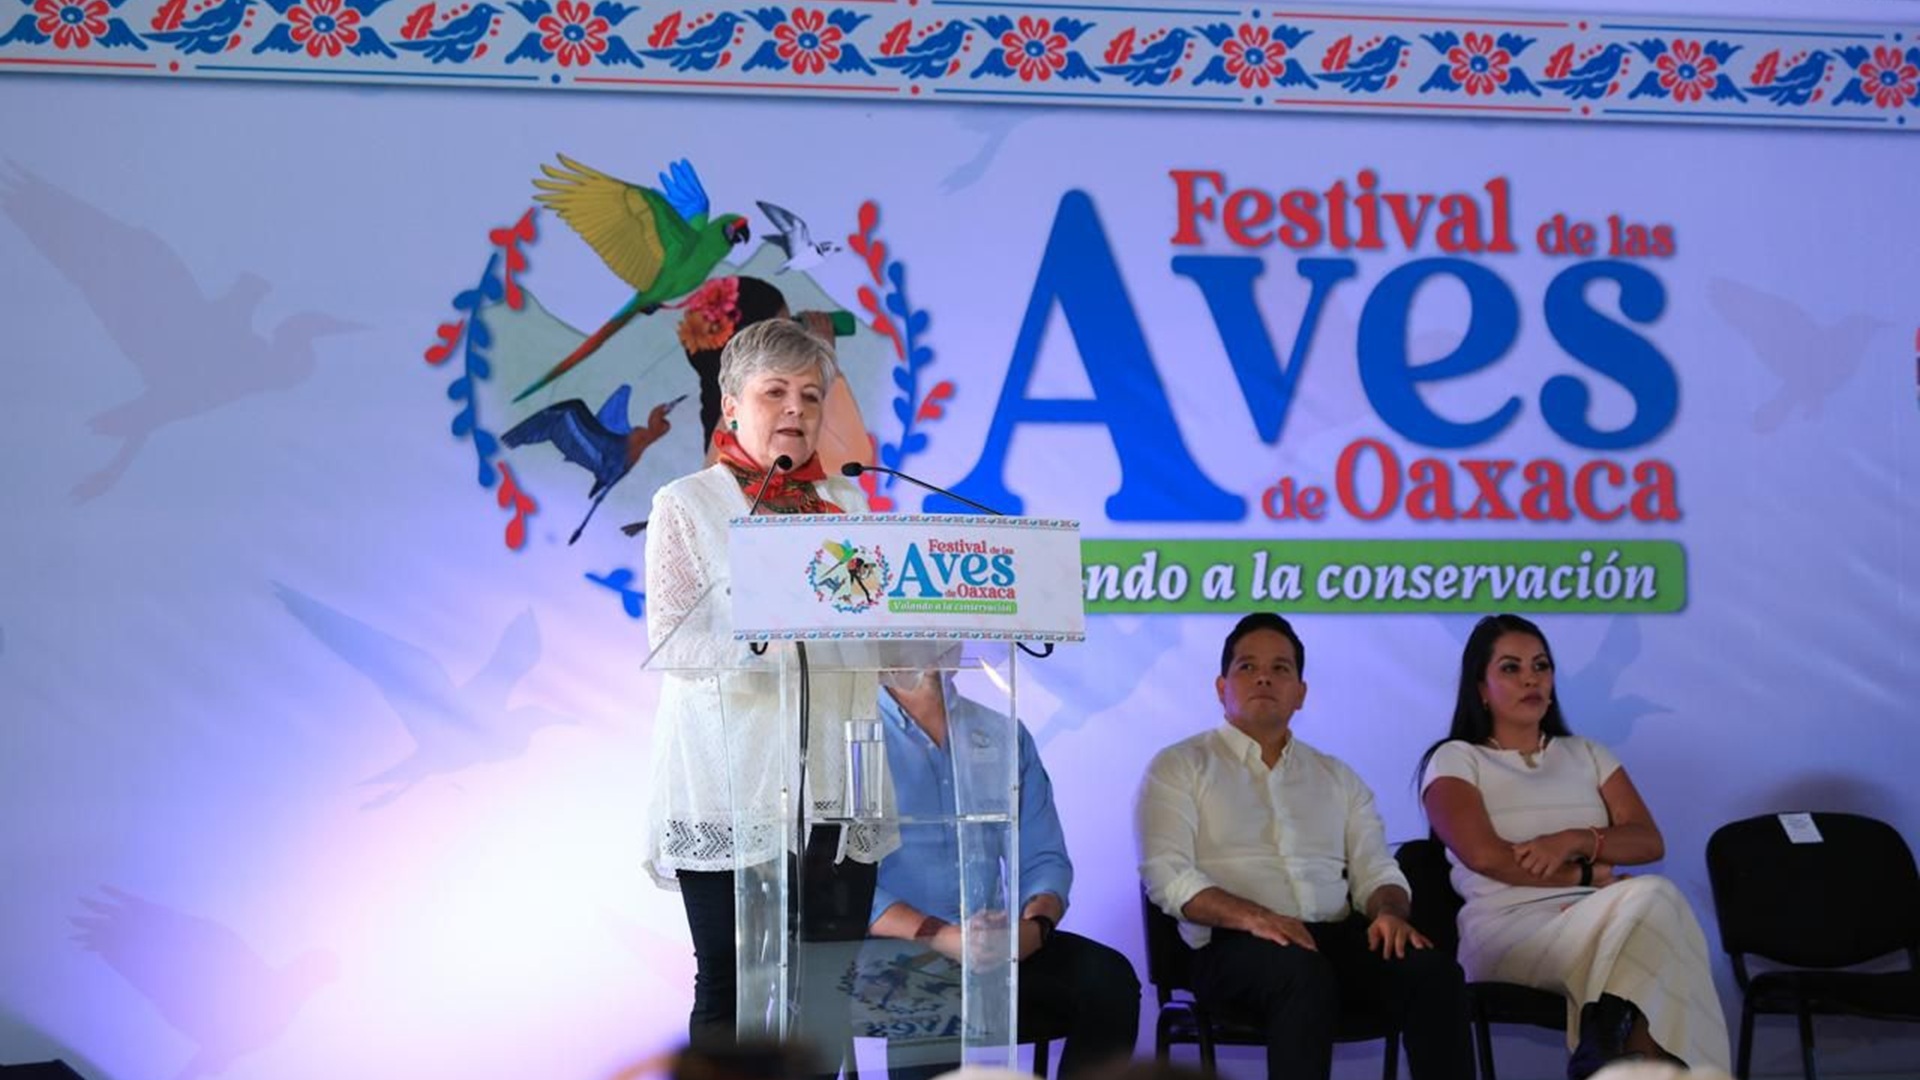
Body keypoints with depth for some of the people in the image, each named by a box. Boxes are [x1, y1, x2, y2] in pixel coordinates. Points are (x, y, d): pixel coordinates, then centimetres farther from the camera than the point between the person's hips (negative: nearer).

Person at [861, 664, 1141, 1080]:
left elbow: (1044, 858, 12)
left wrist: (1035, 924, -11)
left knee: (1108, 975, -22)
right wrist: (938, 935, -21)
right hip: (893, 955, -5)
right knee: (930, 1011, -39)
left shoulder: (1006, 736, 16)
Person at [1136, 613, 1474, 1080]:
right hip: (1235, 945, -4)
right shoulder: (1179, 767, 10)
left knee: (1434, 970, -27)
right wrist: (1252, 915, -21)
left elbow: (1375, 869, 16)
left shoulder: (1337, 777, 25)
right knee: (1304, 973, -39)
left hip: (1337, 937, 4)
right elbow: (1167, 874, -4)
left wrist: (1389, 912, -10)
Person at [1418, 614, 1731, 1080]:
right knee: (1651, 898, -32)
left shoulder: (1587, 754, 24)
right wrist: (1589, 875, -7)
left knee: (1653, 906, -35)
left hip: (1600, 921, 4)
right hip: (1509, 929, -4)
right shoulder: (1455, 760, 9)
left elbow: (1650, 842, 11)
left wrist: (1578, 841, -9)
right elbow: (1484, 855, -9)